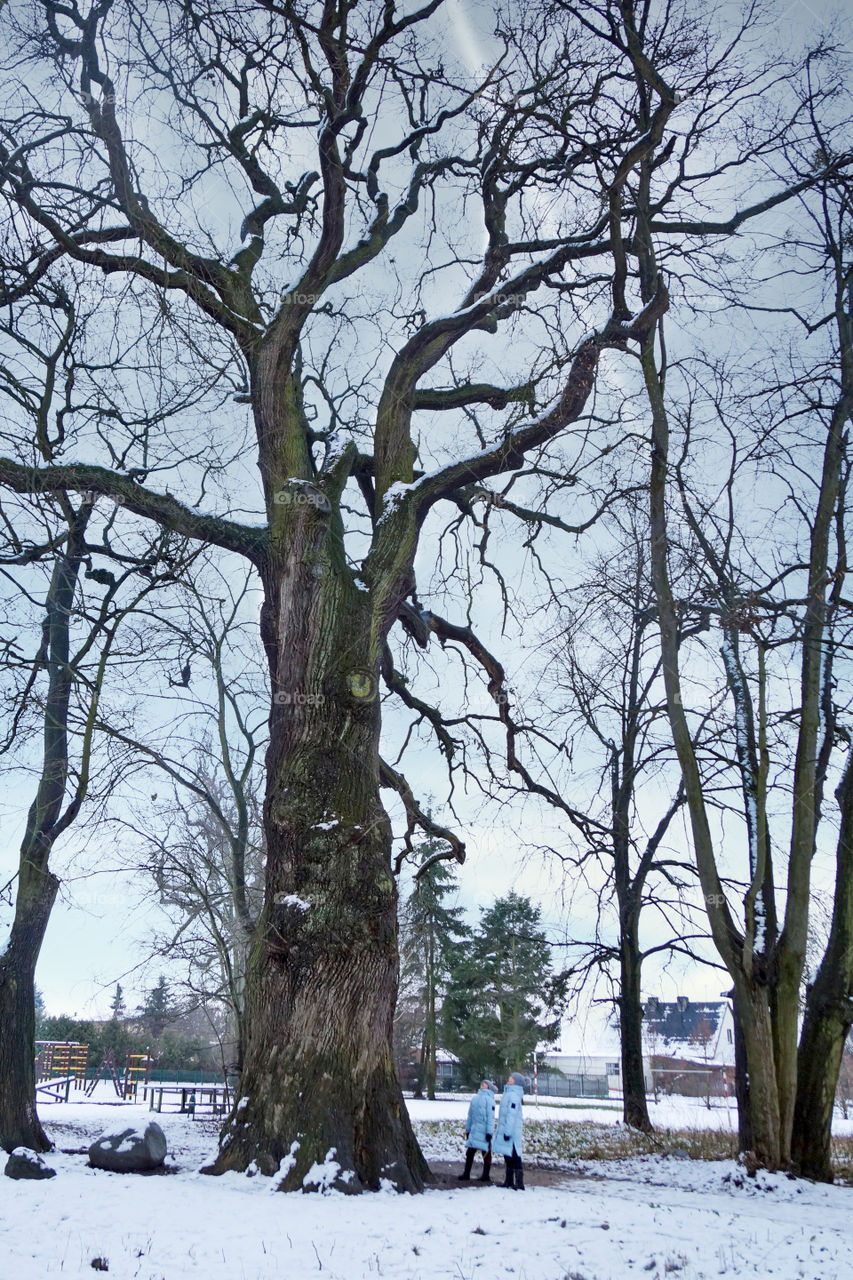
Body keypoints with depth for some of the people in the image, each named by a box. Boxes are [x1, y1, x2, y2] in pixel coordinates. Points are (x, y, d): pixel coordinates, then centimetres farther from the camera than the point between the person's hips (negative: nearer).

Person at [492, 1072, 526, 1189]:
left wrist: (508, 1132, -24)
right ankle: (508, 1182, 23)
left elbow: (512, 1114, -21)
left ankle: (519, 1184, -5)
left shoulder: (514, 1095, -16)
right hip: (506, 1130, 10)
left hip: (512, 1131, -10)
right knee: (508, 1157, 15)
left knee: (514, 1157, -7)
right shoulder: (509, 1093, 16)